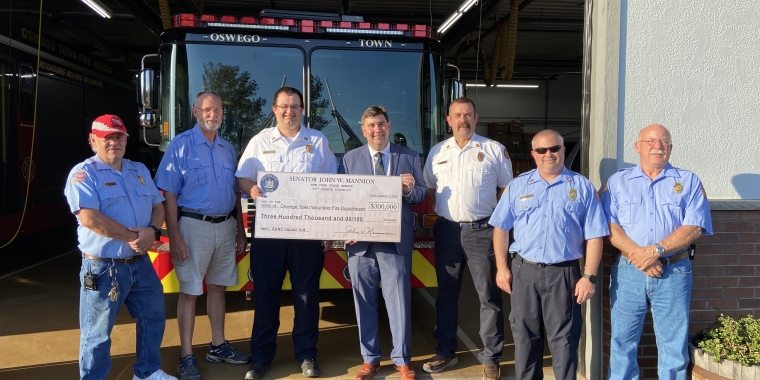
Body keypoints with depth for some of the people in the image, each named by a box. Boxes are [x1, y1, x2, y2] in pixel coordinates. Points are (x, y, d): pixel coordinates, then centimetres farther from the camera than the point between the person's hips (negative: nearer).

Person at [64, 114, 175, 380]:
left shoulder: (140, 170, 12)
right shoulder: (84, 173, -10)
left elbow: (158, 206, 11)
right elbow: (89, 218, -22)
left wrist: (152, 231, -11)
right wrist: (132, 236, -18)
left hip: (141, 264, 7)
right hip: (103, 268, -7)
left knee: (153, 318, 18)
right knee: (97, 333, 4)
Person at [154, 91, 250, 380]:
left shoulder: (228, 148, 11)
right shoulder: (181, 145, -6)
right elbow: (169, 193, -10)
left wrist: (240, 231, 12)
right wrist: (174, 236, -16)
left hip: (226, 226, 6)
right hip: (194, 225, -5)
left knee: (218, 288, 14)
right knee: (189, 292, 1)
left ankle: (218, 346, 27)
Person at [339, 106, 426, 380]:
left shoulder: (409, 157, 8)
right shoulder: (349, 159, 9)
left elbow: (422, 194, 6)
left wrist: (410, 189, -16)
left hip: (396, 241, -1)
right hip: (360, 240, 1)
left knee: (399, 301, 3)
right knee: (364, 302, 8)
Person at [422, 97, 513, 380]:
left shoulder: (495, 150, 0)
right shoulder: (437, 152, 9)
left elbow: (506, 190, 3)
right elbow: (429, 189, 16)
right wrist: (444, 211, 3)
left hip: (483, 231, -3)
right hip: (447, 230, 3)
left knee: (489, 295, 3)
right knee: (446, 294, 13)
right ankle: (446, 351, 27)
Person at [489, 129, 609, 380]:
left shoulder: (582, 187, 2)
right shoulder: (518, 185, 7)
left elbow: (594, 236, 0)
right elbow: (501, 228, 8)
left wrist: (589, 276, -6)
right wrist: (501, 268, 2)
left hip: (564, 274, -2)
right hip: (523, 271, 2)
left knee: (563, 339, 5)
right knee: (525, 336, 12)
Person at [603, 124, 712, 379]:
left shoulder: (688, 182, 6)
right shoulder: (618, 182, 8)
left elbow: (694, 227, -5)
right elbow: (609, 226, -3)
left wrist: (657, 250, -17)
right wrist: (637, 254, -16)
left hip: (674, 273, 0)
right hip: (628, 272, 0)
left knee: (673, 346, 7)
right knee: (622, 341, 7)